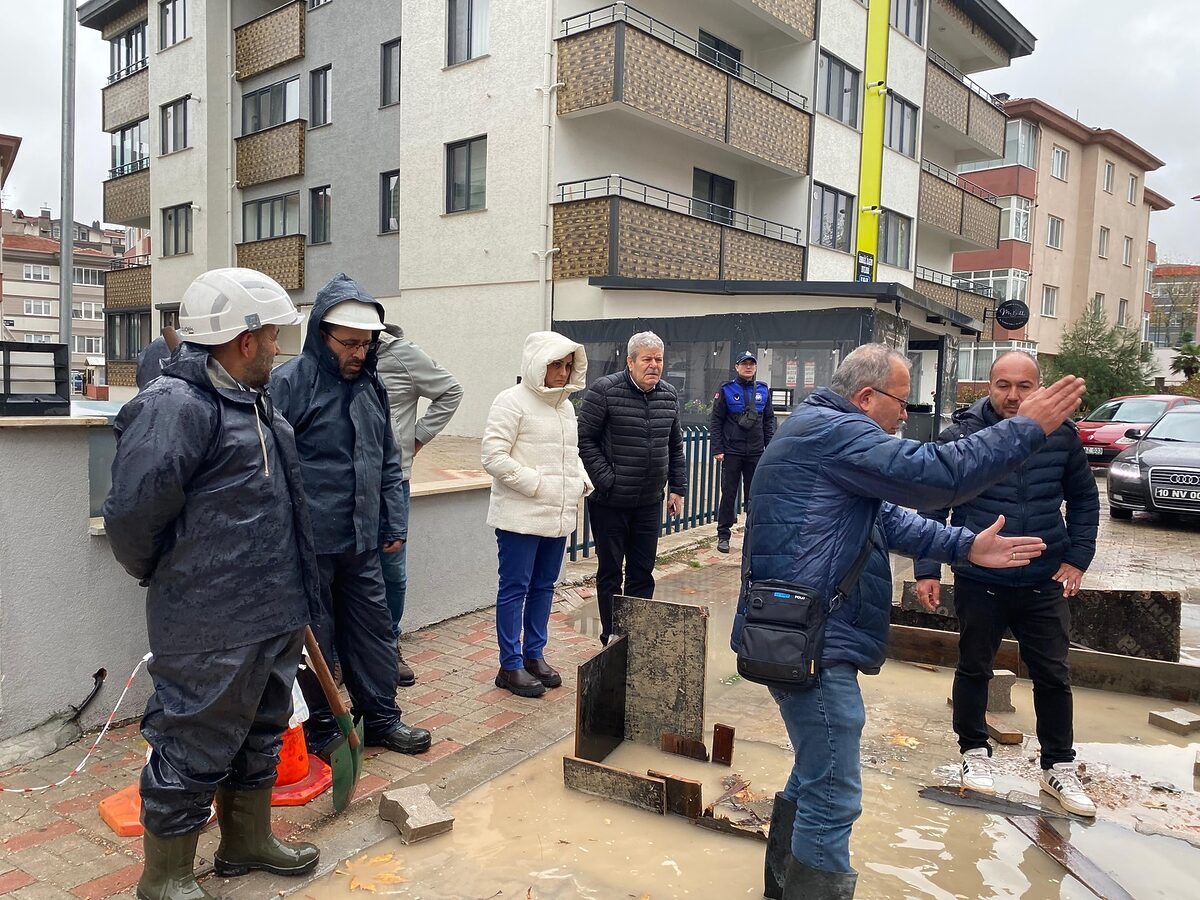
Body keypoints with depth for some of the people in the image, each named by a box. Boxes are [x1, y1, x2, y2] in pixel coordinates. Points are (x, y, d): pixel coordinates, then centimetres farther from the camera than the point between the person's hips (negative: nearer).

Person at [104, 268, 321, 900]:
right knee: (194, 751, 6)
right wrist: (160, 576, -4)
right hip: (212, 628, -9)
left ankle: (247, 842, 41)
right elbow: (133, 513, -22)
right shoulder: (174, 405, -19)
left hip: (273, 616, 9)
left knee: (260, 735, 22)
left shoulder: (255, 399, 13)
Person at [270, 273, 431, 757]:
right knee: (314, 638, 7)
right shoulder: (289, 383, -11)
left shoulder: (371, 386, 10)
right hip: (308, 543, -6)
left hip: (362, 542, 7)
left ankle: (381, 719, 28)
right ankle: (321, 729, 24)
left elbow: (389, 463, 17)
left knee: (374, 629, 14)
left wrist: (395, 523, 13)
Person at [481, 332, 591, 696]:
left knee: (544, 586, 15)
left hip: (558, 516, 8)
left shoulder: (566, 405, 15)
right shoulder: (513, 401, -10)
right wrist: (535, 484, -18)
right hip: (520, 515, -8)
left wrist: (582, 481, 7)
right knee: (515, 588, 1)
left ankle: (534, 655, 28)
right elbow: (493, 456, -16)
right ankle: (511, 666, 11)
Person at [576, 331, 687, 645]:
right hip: (610, 501, -5)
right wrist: (607, 481, -16)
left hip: (649, 502, 5)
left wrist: (677, 488, 11)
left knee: (643, 572, 11)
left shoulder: (668, 395, 6)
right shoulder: (604, 390, -12)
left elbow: (675, 445, 15)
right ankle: (611, 637, 19)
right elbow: (585, 439, -11)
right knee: (610, 571, 7)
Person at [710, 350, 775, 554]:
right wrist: (717, 449, -9)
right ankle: (723, 535, 11)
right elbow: (715, 421, -3)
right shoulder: (726, 390, -2)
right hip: (731, 452, -3)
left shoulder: (763, 390, 7)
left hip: (756, 453, 3)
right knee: (728, 494, 3)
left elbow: (769, 421, 11)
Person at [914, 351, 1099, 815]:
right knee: (973, 668, 12)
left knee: (1053, 674, 11)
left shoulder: (1061, 434, -2)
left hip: (1044, 582, 2)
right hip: (978, 581, -2)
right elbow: (932, 506, -5)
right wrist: (927, 570, -9)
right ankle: (974, 752, 32)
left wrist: (1076, 558, 3)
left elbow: (1083, 498, 11)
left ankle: (1059, 767, 28)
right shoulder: (960, 436, -10)